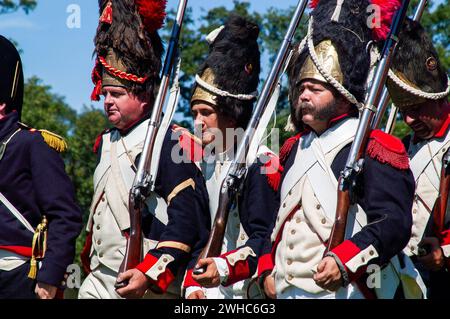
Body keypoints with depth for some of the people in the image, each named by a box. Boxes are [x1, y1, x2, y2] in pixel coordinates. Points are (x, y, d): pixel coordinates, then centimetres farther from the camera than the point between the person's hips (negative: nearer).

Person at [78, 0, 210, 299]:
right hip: (98, 281, 7)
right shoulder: (107, 142, 16)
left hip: (149, 287, -7)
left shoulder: (169, 143, -10)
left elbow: (188, 216, -17)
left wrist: (150, 274, -21)